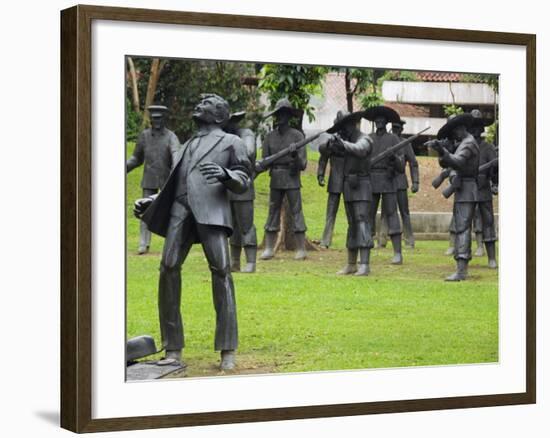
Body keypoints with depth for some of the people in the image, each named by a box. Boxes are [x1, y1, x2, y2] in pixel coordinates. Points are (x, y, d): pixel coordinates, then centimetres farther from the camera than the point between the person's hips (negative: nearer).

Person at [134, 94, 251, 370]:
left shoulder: (231, 142, 18)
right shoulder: (186, 146, 34)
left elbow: (242, 182, 7)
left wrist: (225, 175, -14)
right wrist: (150, 201, 20)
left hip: (211, 210, -4)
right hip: (180, 208, 5)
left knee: (220, 270, -17)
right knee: (168, 268, -12)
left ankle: (227, 351, -15)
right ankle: (173, 350, -10)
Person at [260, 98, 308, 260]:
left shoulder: (297, 136, -6)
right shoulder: (270, 136, 5)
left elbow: (302, 165, -8)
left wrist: (296, 156, -26)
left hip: (292, 179, -4)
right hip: (275, 180, 4)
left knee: (296, 212, -3)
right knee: (273, 212, 5)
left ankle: (301, 249, 0)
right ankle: (269, 249, 9)